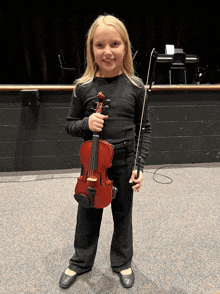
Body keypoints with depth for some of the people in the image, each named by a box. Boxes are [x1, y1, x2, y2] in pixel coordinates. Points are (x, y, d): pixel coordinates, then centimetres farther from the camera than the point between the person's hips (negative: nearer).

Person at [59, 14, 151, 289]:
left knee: (122, 214, 17)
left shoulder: (135, 86, -7)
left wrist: (139, 164, -9)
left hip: (124, 163, 0)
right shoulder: (83, 87, -7)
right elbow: (70, 125, 3)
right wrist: (86, 123, -20)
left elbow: (144, 128, -1)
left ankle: (122, 262, 42)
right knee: (88, 214, 17)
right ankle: (81, 261, 43)